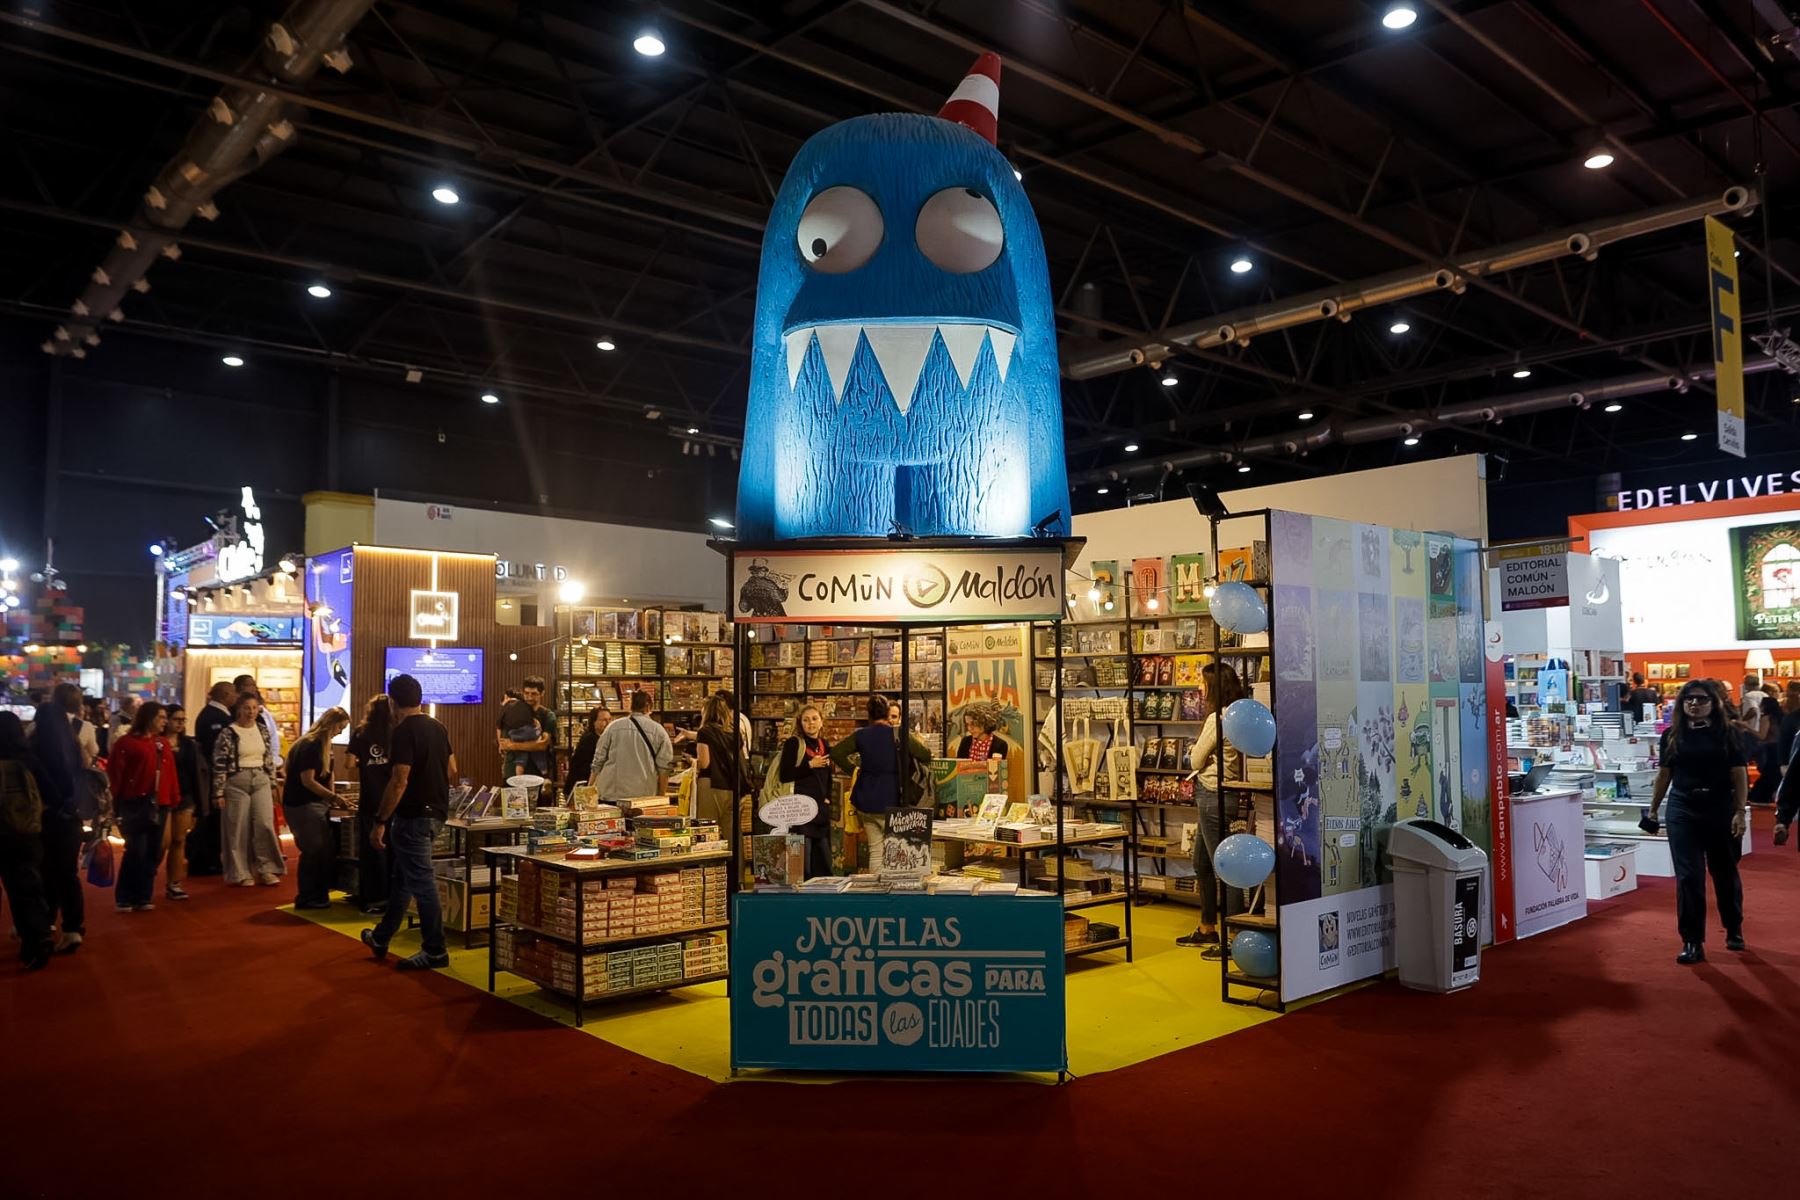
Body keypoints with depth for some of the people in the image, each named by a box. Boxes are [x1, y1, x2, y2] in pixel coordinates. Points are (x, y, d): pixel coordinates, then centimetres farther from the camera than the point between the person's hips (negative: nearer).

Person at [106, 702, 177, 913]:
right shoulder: (126, 742, -4)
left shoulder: (164, 744, 15)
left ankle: (143, 897, 16)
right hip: (136, 804, -6)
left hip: (159, 804, 6)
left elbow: (170, 772, 12)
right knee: (136, 851, -7)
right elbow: (114, 772, -6)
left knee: (153, 852, 8)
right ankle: (124, 898, 5)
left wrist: (174, 798, 5)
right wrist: (117, 799, -8)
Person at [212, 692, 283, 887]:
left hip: (261, 782, 4)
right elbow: (219, 764, -8)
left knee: (265, 824, -5)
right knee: (238, 829, 3)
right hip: (236, 783, -4)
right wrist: (219, 793, -9)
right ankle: (241, 874, 13)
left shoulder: (262, 730, 8)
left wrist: (272, 784, 13)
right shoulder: (228, 733, -7)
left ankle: (267, 869, 5)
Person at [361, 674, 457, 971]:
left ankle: (435, 951, 3)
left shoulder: (404, 733, -17)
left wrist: (380, 822, -18)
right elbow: (452, 769, 16)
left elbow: (399, 781, -22)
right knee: (402, 876, 20)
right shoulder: (438, 729, 8)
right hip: (436, 812, 9)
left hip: (413, 816, -9)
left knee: (421, 882, -2)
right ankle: (381, 938, 34)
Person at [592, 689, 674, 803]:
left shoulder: (613, 727, 5)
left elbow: (598, 761, 9)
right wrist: (660, 798, 9)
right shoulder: (659, 731, 2)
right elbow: (664, 769, 0)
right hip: (644, 796, -1)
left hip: (610, 795, 1)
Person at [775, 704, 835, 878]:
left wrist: (828, 798, 12)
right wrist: (810, 765, -15)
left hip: (821, 808, 7)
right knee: (802, 859, -9)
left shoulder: (824, 745, 16)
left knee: (824, 862, 9)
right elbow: (784, 776, -10)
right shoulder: (793, 743, -3)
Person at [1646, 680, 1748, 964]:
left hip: (1720, 810, -1)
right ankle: (1692, 942, 2)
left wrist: (1740, 812, -11)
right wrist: (1652, 811, 12)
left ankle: (1734, 930, 36)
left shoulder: (1726, 734, -2)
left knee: (1725, 872, 14)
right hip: (1682, 811, 1)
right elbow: (1664, 774, 11)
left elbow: (1739, 775, -3)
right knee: (1688, 876, -2)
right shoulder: (1672, 735, 4)